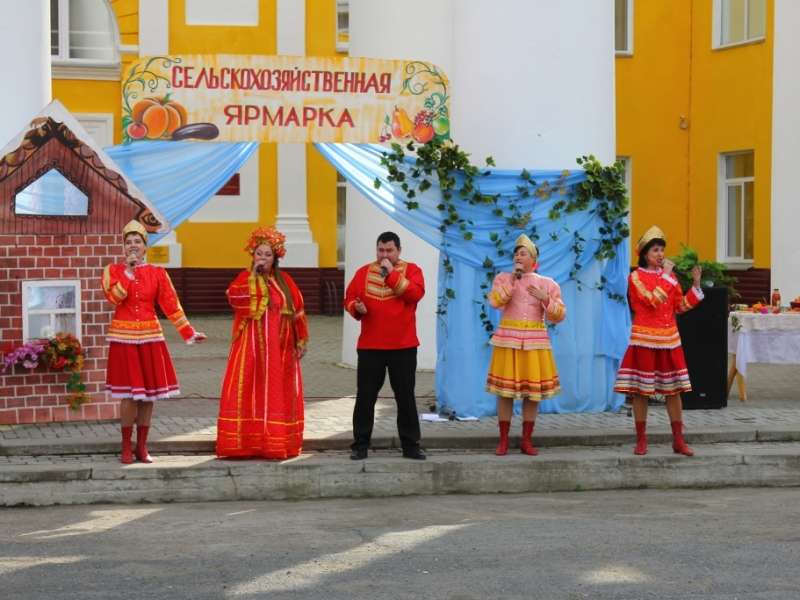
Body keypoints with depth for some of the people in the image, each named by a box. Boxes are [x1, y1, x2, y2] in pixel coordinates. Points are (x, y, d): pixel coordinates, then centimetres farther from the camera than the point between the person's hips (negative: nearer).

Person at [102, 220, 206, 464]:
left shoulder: (157, 273, 6)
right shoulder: (113, 270, 3)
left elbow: (171, 305, 4)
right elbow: (114, 297, -15)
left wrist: (189, 333, -2)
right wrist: (129, 271, -15)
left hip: (150, 336, 2)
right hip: (124, 337, -2)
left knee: (148, 392, 3)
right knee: (129, 394, -5)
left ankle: (142, 447, 13)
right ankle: (126, 448, 5)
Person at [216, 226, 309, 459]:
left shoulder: (285, 280, 11)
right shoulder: (245, 278, 3)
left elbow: (298, 310, 10)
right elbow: (234, 297, -18)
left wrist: (302, 340, 5)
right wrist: (253, 275, -17)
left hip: (280, 348, 3)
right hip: (252, 346, -3)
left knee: (278, 394, 3)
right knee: (250, 391, -6)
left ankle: (277, 443, 8)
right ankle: (246, 442, -4)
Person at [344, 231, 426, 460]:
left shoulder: (411, 270, 2)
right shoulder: (363, 272, 8)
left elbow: (415, 294, -15)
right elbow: (349, 299, 8)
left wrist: (391, 274, -15)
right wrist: (356, 308, -14)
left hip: (403, 346, -1)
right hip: (370, 346, 1)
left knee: (406, 397, 5)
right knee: (365, 396, 2)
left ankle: (411, 445, 12)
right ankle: (360, 445, 9)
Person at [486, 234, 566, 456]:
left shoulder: (547, 283, 6)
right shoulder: (503, 278, 6)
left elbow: (558, 316, 3)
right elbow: (495, 301, -13)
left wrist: (545, 299, -13)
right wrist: (513, 278, -12)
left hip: (535, 341, 1)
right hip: (508, 339, -1)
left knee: (533, 390, 1)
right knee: (505, 390, -2)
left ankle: (526, 441, 10)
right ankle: (503, 440, 5)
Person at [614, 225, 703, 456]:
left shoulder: (669, 276, 12)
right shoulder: (636, 277, -5)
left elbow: (681, 306, 11)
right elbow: (653, 301, -19)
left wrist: (696, 285, 1)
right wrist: (666, 275, -14)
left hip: (668, 338, 5)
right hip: (644, 338, -5)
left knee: (674, 389, 4)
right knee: (640, 390, -1)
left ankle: (678, 440, 8)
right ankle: (641, 440, 7)